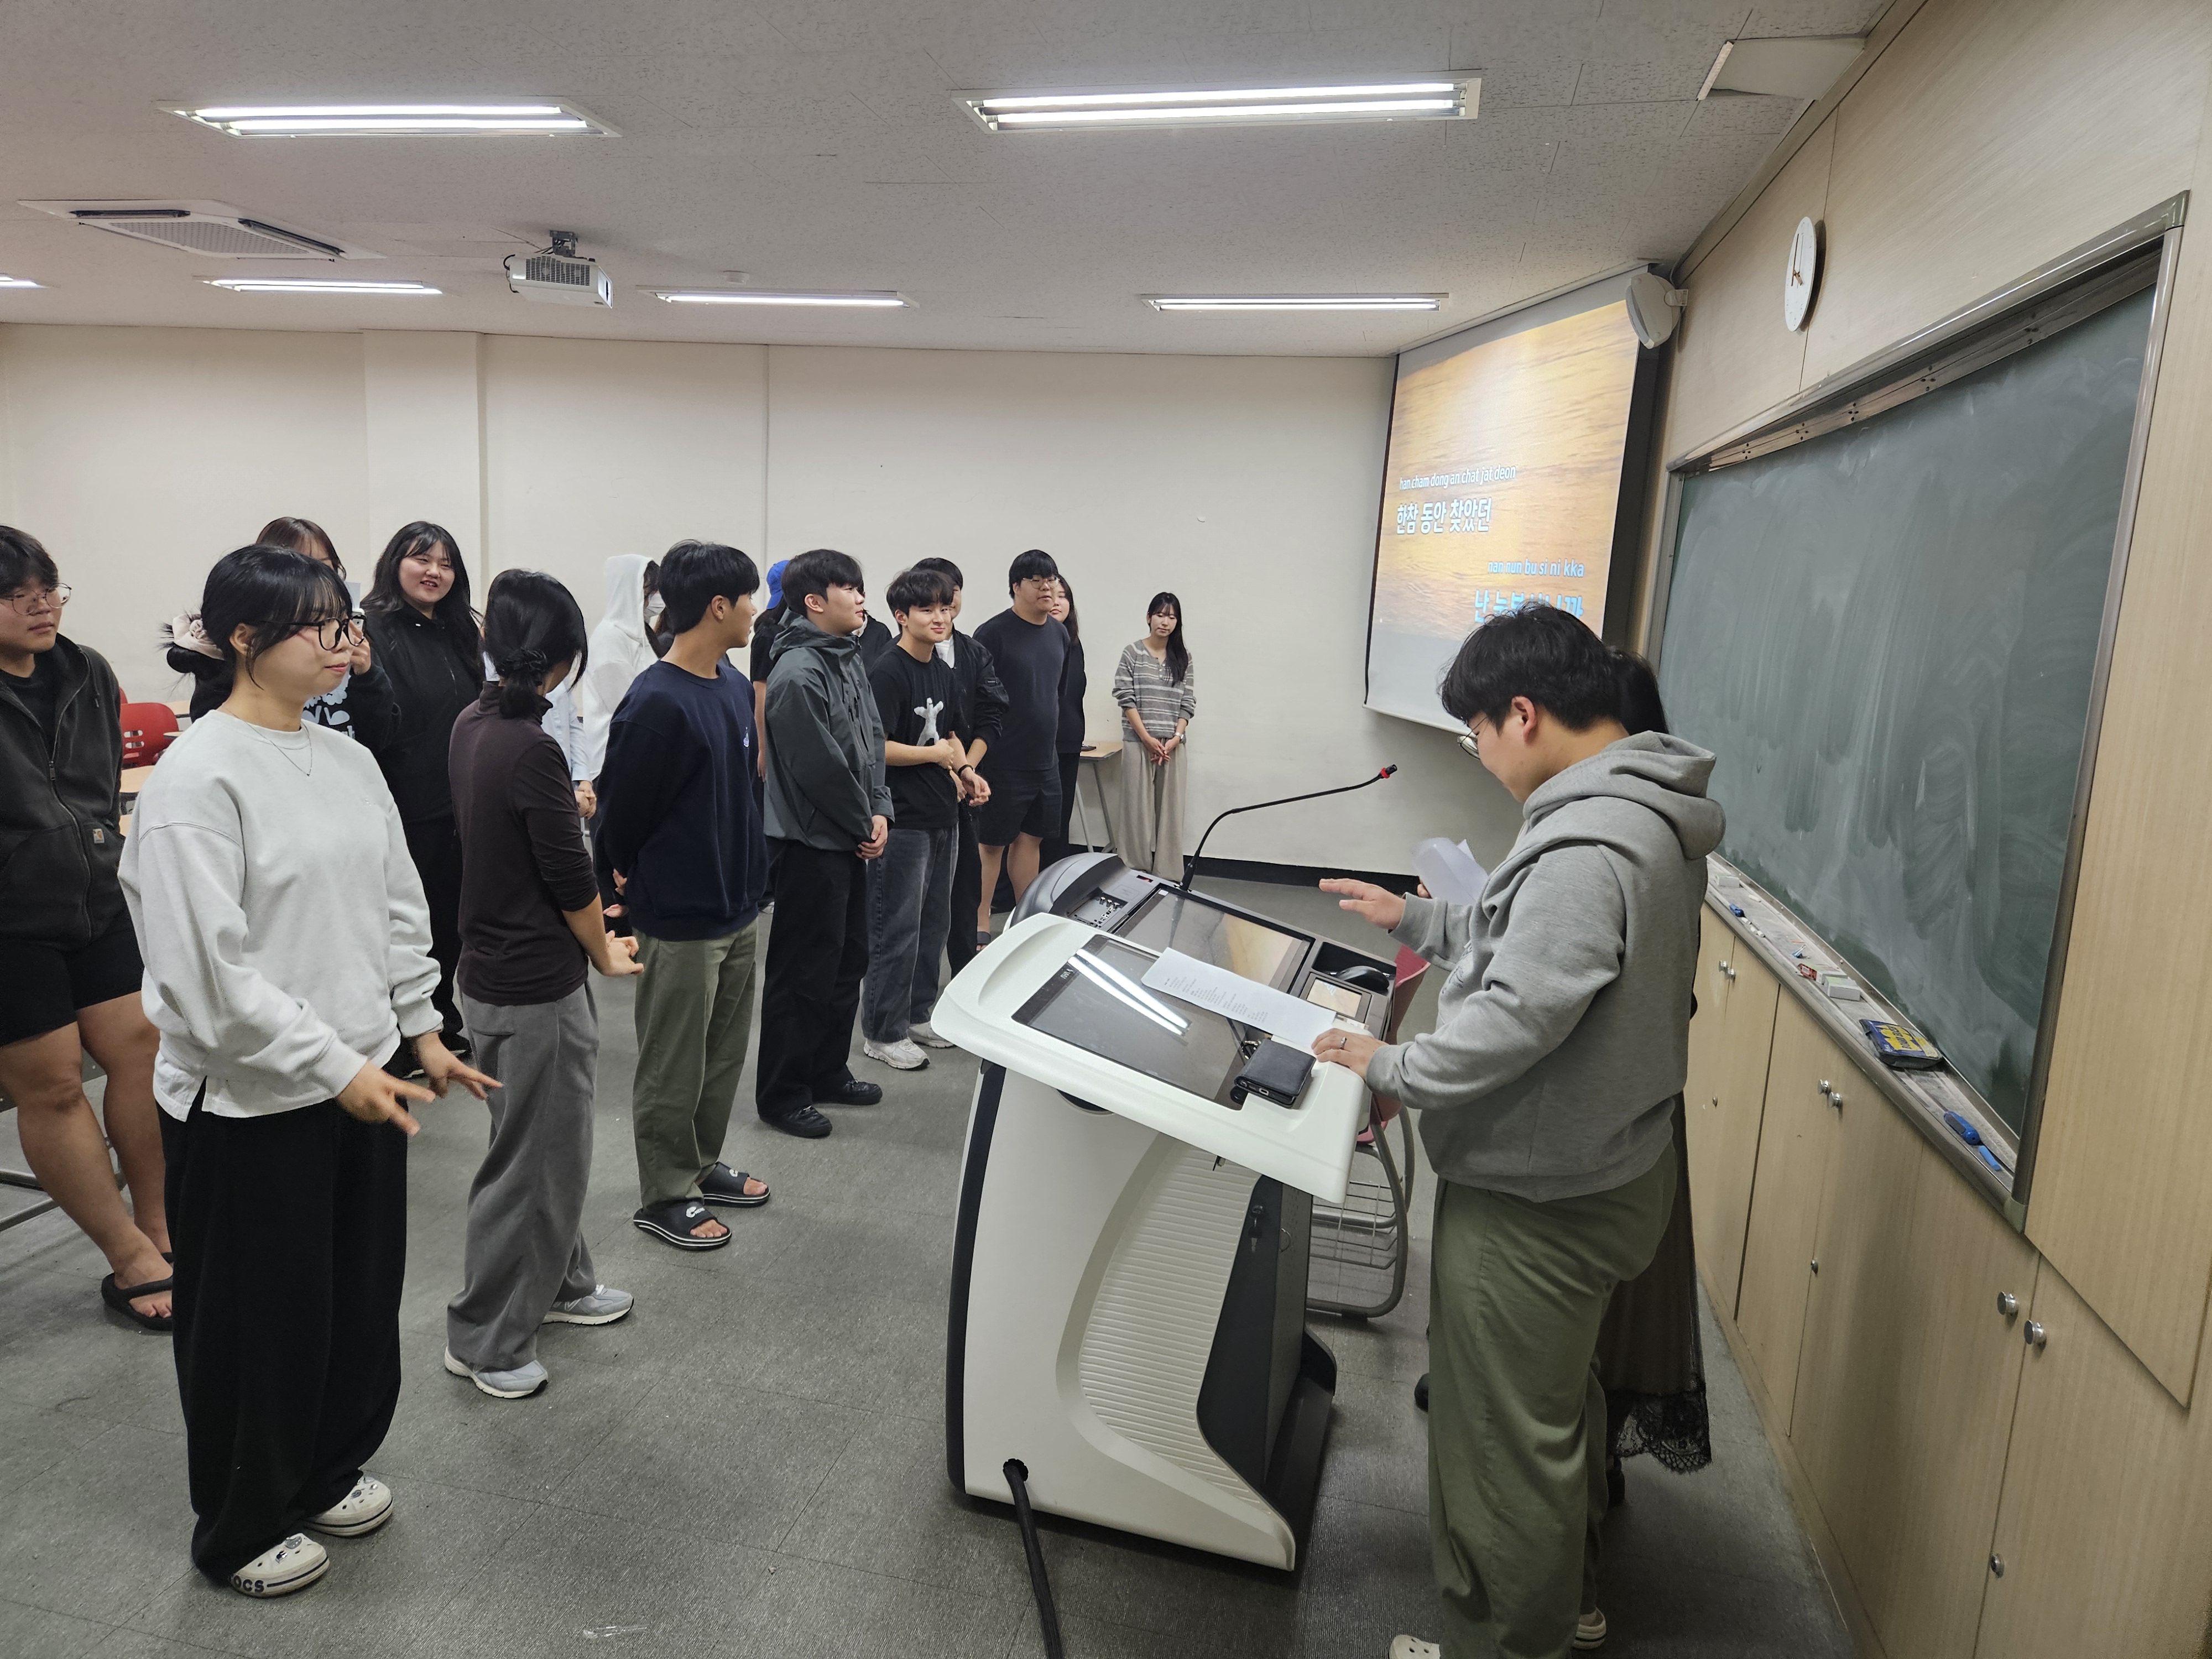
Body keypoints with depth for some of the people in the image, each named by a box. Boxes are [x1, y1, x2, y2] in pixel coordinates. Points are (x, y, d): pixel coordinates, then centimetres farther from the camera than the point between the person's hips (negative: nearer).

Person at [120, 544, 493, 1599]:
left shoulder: (349, 762, 5)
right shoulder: (194, 780, -17)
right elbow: (211, 970, -21)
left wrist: (422, 1032, 11)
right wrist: (335, 1070, -20)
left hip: (361, 1080, 7)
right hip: (249, 1103, -7)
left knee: (363, 1299, 19)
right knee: (260, 1322, 11)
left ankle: (329, 1471, 44)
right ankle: (240, 1531, 34)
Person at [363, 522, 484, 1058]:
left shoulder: (460, 634, 12)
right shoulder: (375, 630, -11)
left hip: (458, 808, 7)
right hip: (406, 810, -7)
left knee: (450, 918, 17)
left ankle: (443, 1020, 32)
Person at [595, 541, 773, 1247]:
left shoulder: (736, 686, 5)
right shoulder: (657, 703, -21)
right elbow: (620, 810, -13)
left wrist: (746, 875, 12)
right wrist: (634, 884, 3)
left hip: (739, 906, 8)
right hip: (680, 921, -8)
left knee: (725, 1053, 20)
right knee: (673, 1067, 8)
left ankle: (702, 1164, 37)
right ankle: (665, 1196, 24)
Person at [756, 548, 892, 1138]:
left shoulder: (848, 662, 10)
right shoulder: (798, 673, -20)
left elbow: (872, 742, 12)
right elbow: (820, 767, -22)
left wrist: (879, 811, 0)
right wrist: (864, 824, -11)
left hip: (850, 841, 10)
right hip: (810, 844, -10)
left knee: (848, 961, 19)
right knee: (804, 973, 0)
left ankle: (828, 1072, 33)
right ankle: (782, 1094, 14)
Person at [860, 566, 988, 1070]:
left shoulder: (942, 671, 12)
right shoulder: (888, 672, -14)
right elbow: (875, 748, -19)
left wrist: (964, 772, 6)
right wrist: (938, 754, -12)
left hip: (941, 816, 9)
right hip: (902, 819, -9)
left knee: (933, 924, 16)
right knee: (897, 929, -2)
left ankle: (918, 1015, 30)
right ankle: (883, 1032, 10)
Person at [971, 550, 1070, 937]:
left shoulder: (1059, 634, 10)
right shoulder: (994, 633, -13)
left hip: (1046, 760, 7)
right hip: (1004, 761, -7)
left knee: (1031, 838, 14)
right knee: (992, 843, 1)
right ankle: (981, 922, 12)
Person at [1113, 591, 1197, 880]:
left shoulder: (1183, 657, 9)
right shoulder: (1132, 653, 1)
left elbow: (1187, 703, 6)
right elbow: (1126, 699, -4)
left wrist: (1175, 738, -7)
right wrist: (1148, 739, -10)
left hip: (1172, 745, 2)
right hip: (1138, 742, -2)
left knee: (1170, 809, 3)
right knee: (1138, 808, 0)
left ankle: (1167, 875, 8)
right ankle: (1134, 874, 6)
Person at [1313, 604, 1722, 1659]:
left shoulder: (1590, 847, -29)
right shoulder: (1645, 815, 5)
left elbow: (1517, 1017, -30)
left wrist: (1393, 1068, -15)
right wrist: (1416, 921, 19)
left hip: (1537, 1204, -11)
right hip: (1599, 1168, 11)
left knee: (1504, 1437, 10)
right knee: (1557, 1406, 28)